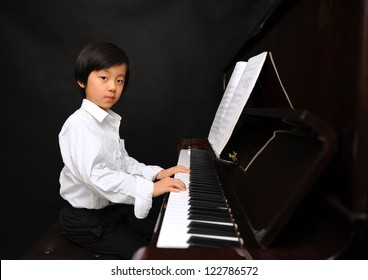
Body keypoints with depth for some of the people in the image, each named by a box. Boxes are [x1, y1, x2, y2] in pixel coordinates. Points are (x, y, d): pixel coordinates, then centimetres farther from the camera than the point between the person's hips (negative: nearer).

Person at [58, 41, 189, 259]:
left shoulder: (110, 121, 7)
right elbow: (94, 174, -34)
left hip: (115, 207, 9)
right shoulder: (79, 124, -23)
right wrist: (149, 188, -36)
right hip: (87, 220, -9)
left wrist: (157, 173, 0)